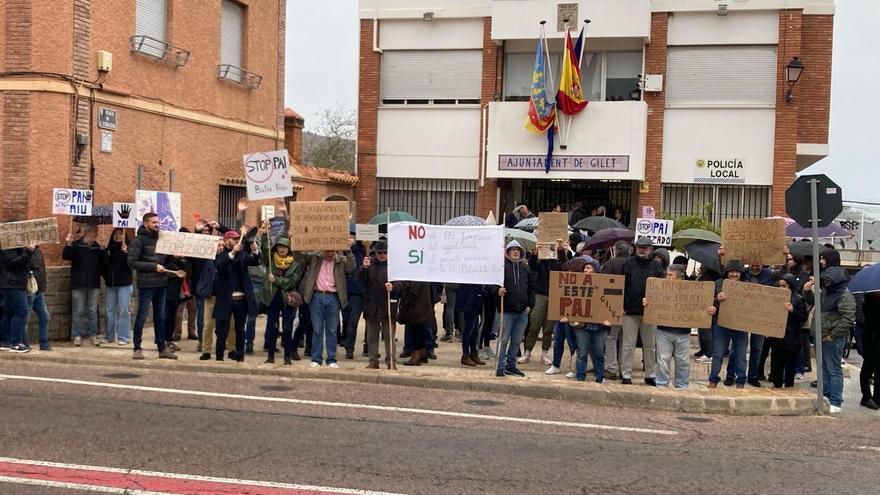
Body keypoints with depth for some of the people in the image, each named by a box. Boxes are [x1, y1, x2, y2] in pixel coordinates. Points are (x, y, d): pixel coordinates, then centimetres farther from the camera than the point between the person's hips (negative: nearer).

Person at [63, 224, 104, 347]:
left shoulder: (98, 246, 6)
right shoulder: (76, 244, -3)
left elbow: (103, 263, 5)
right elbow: (65, 257, -11)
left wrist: (103, 251, -10)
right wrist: (68, 245, -26)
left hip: (93, 284, 3)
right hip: (78, 284, -3)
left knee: (93, 311, 6)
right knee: (78, 311, 3)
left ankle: (93, 335, 12)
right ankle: (77, 336, 10)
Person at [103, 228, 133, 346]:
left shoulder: (128, 248, -5)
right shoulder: (109, 249, 6)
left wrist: (126, 252, -32)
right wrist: (105, 276, 2)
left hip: (124, 284, -5)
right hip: (110, 284, 5)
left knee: (124, 310, -2)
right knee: (109, 310, 11)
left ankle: (123, 337, 2)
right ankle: (109, 336, 19)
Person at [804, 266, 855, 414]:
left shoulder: (845, 296, -15)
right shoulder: (826, 292, 13)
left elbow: (848, 319, -21)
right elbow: (812, 301, 29)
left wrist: (833, 335, -19)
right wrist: (808, 291, 6)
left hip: (833, 339, -9)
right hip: (822, 337, 9)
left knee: (834, 370, -4)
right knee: (824, 368, 17)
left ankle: (836, 403, 1)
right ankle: (826, 396, 28)